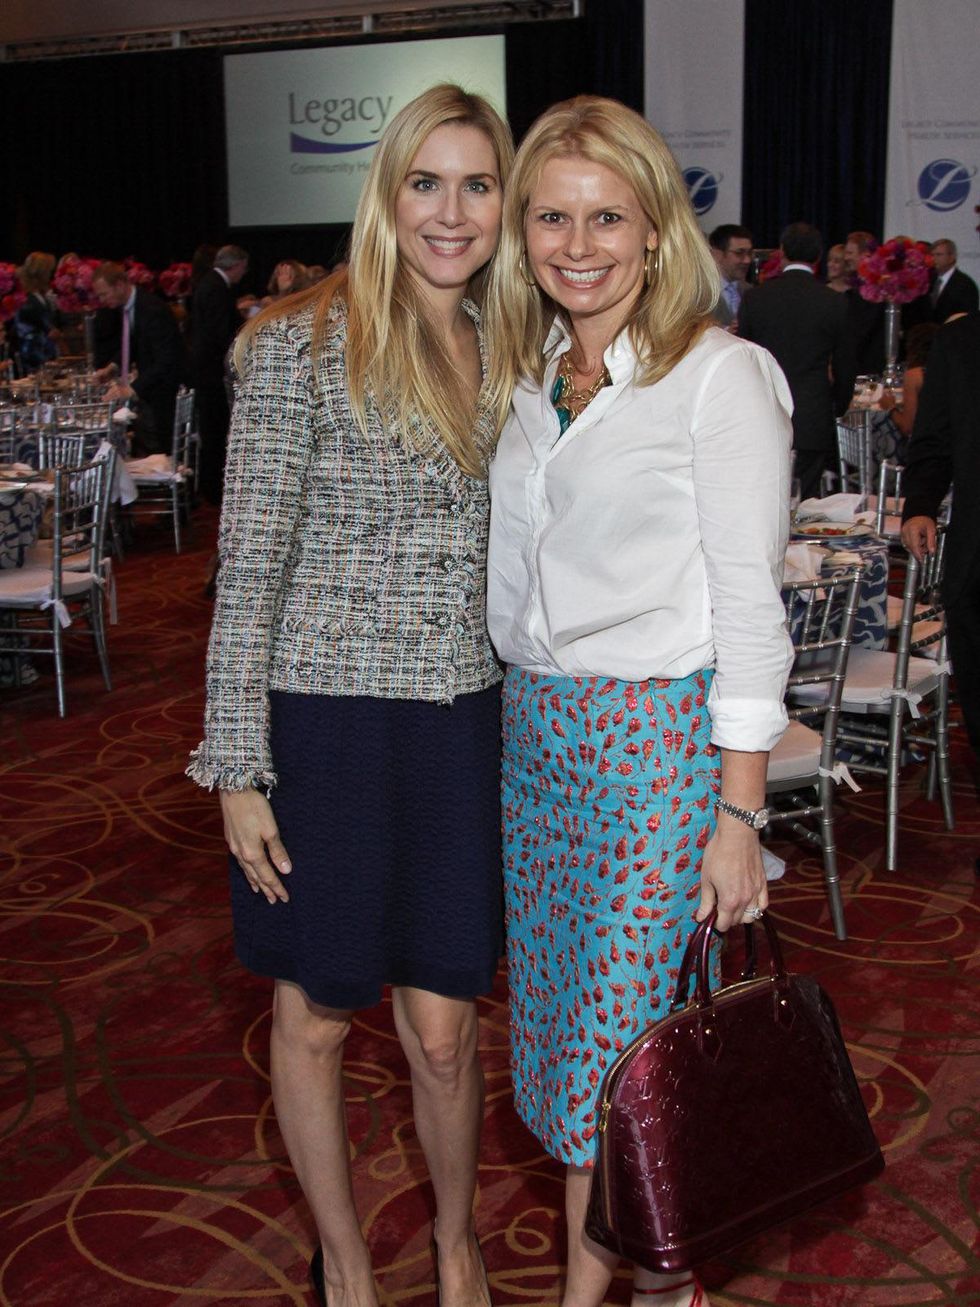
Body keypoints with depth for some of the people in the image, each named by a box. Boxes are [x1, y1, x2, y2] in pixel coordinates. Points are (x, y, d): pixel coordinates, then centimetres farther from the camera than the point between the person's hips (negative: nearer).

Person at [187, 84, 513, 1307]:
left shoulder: (506, 355, 7)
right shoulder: (301, 345, -9)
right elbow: (249, 568, -9)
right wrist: (237, 767, -10)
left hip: (461, 725, 4)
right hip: (324, 716, -3)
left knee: (442, 1027, 11)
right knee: (315, 1015, 13)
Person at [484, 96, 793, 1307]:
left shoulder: (721, 376, -10)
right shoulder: (532, 378, 10)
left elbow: (749, 607, -12)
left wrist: (738, 811, -14)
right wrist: (522, 714, 10)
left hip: (662, 740, -6)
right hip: (536, 731, 6)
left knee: (638, 1031, 2)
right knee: (565, 1017, 14)